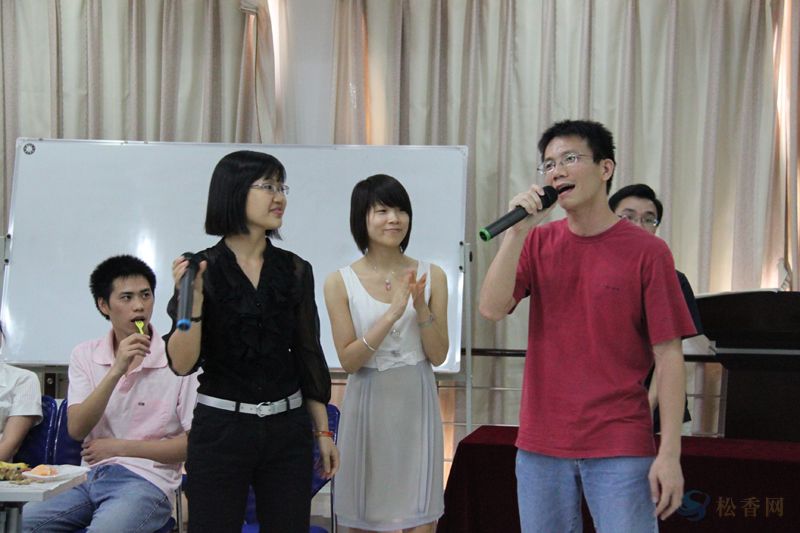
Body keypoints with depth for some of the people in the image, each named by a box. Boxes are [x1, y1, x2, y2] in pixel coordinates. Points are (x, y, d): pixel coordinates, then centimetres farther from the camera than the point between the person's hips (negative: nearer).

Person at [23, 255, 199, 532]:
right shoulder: (85, 355, 8)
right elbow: (76, 429, -4)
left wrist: (120, 447, -5)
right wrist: (116, 371, -16)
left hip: (147, 481, -4)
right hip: (90, 479, 4)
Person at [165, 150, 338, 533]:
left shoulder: (295, 270, 5)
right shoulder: (201, 269, -5)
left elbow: (307, 354, 9)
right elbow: (182, 364, -9)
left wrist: (323, 431, 9)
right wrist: (193, 300, -22)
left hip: (287, 430, 3)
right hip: (220, 429, -3)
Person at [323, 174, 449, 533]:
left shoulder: (431, 275, 0)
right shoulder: (340, 282, -4)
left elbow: (438, 355, 0)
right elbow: (348, 361, -9)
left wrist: (422, 308, -16)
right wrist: (391, 314, -20)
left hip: (416, 406, 1)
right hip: (368, 406, -1)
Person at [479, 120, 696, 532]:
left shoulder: (646, 252, -6)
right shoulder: (537, 242, 6)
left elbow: (668, 355, -7)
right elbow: (491, 308, -6)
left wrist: (670, 454, -11)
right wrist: (517, 231, -14)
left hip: (620, 450, -3)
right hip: (540, 445, 4)